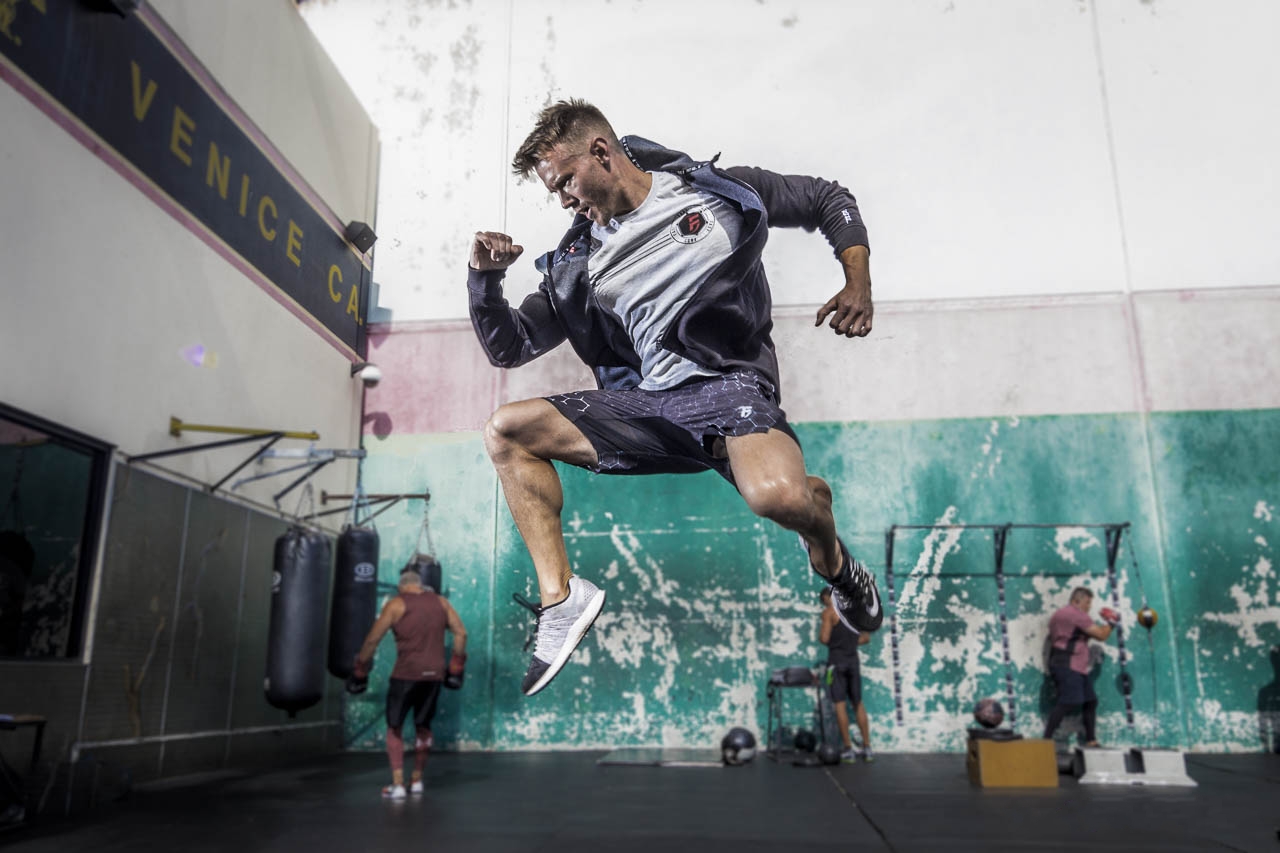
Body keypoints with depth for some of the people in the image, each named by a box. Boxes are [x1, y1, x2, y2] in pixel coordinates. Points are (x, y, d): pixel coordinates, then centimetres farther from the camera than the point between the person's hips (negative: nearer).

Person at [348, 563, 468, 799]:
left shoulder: (396, 604, -1)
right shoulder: (440, 602, 10)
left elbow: (372, 640, -2)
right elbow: (461, 632, 6)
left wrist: (360, 669, 8)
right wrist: (456, 665, 13)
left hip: (406, 674, -4)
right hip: (434, 674, 4)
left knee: (394, 728, 9)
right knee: (423, 727, 18)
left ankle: (397, 784, 2)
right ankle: (417, 781, 25)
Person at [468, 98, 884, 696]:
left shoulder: (719, 192, 4)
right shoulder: (578, 261, 13)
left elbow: (830, 201, 14)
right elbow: (508, 347, 14)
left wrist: (857, 282, -1)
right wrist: (484, 277, -2)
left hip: (730, 385, -5)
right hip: (644, 405, 5)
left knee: (777, 495, -35)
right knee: (505, 431, -5)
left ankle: (835, 564, 2)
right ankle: (561, 596, -8)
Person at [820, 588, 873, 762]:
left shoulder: (829, 612, -6)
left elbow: (824, 639, -12)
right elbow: (866, 638, 13)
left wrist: (820, 631, 8)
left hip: (836, 660, -5)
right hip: (853, 659, 5)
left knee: (840, 704, -2)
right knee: (858, 703, 12)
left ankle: (848, 749, -3)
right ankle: (867, 748, 13)